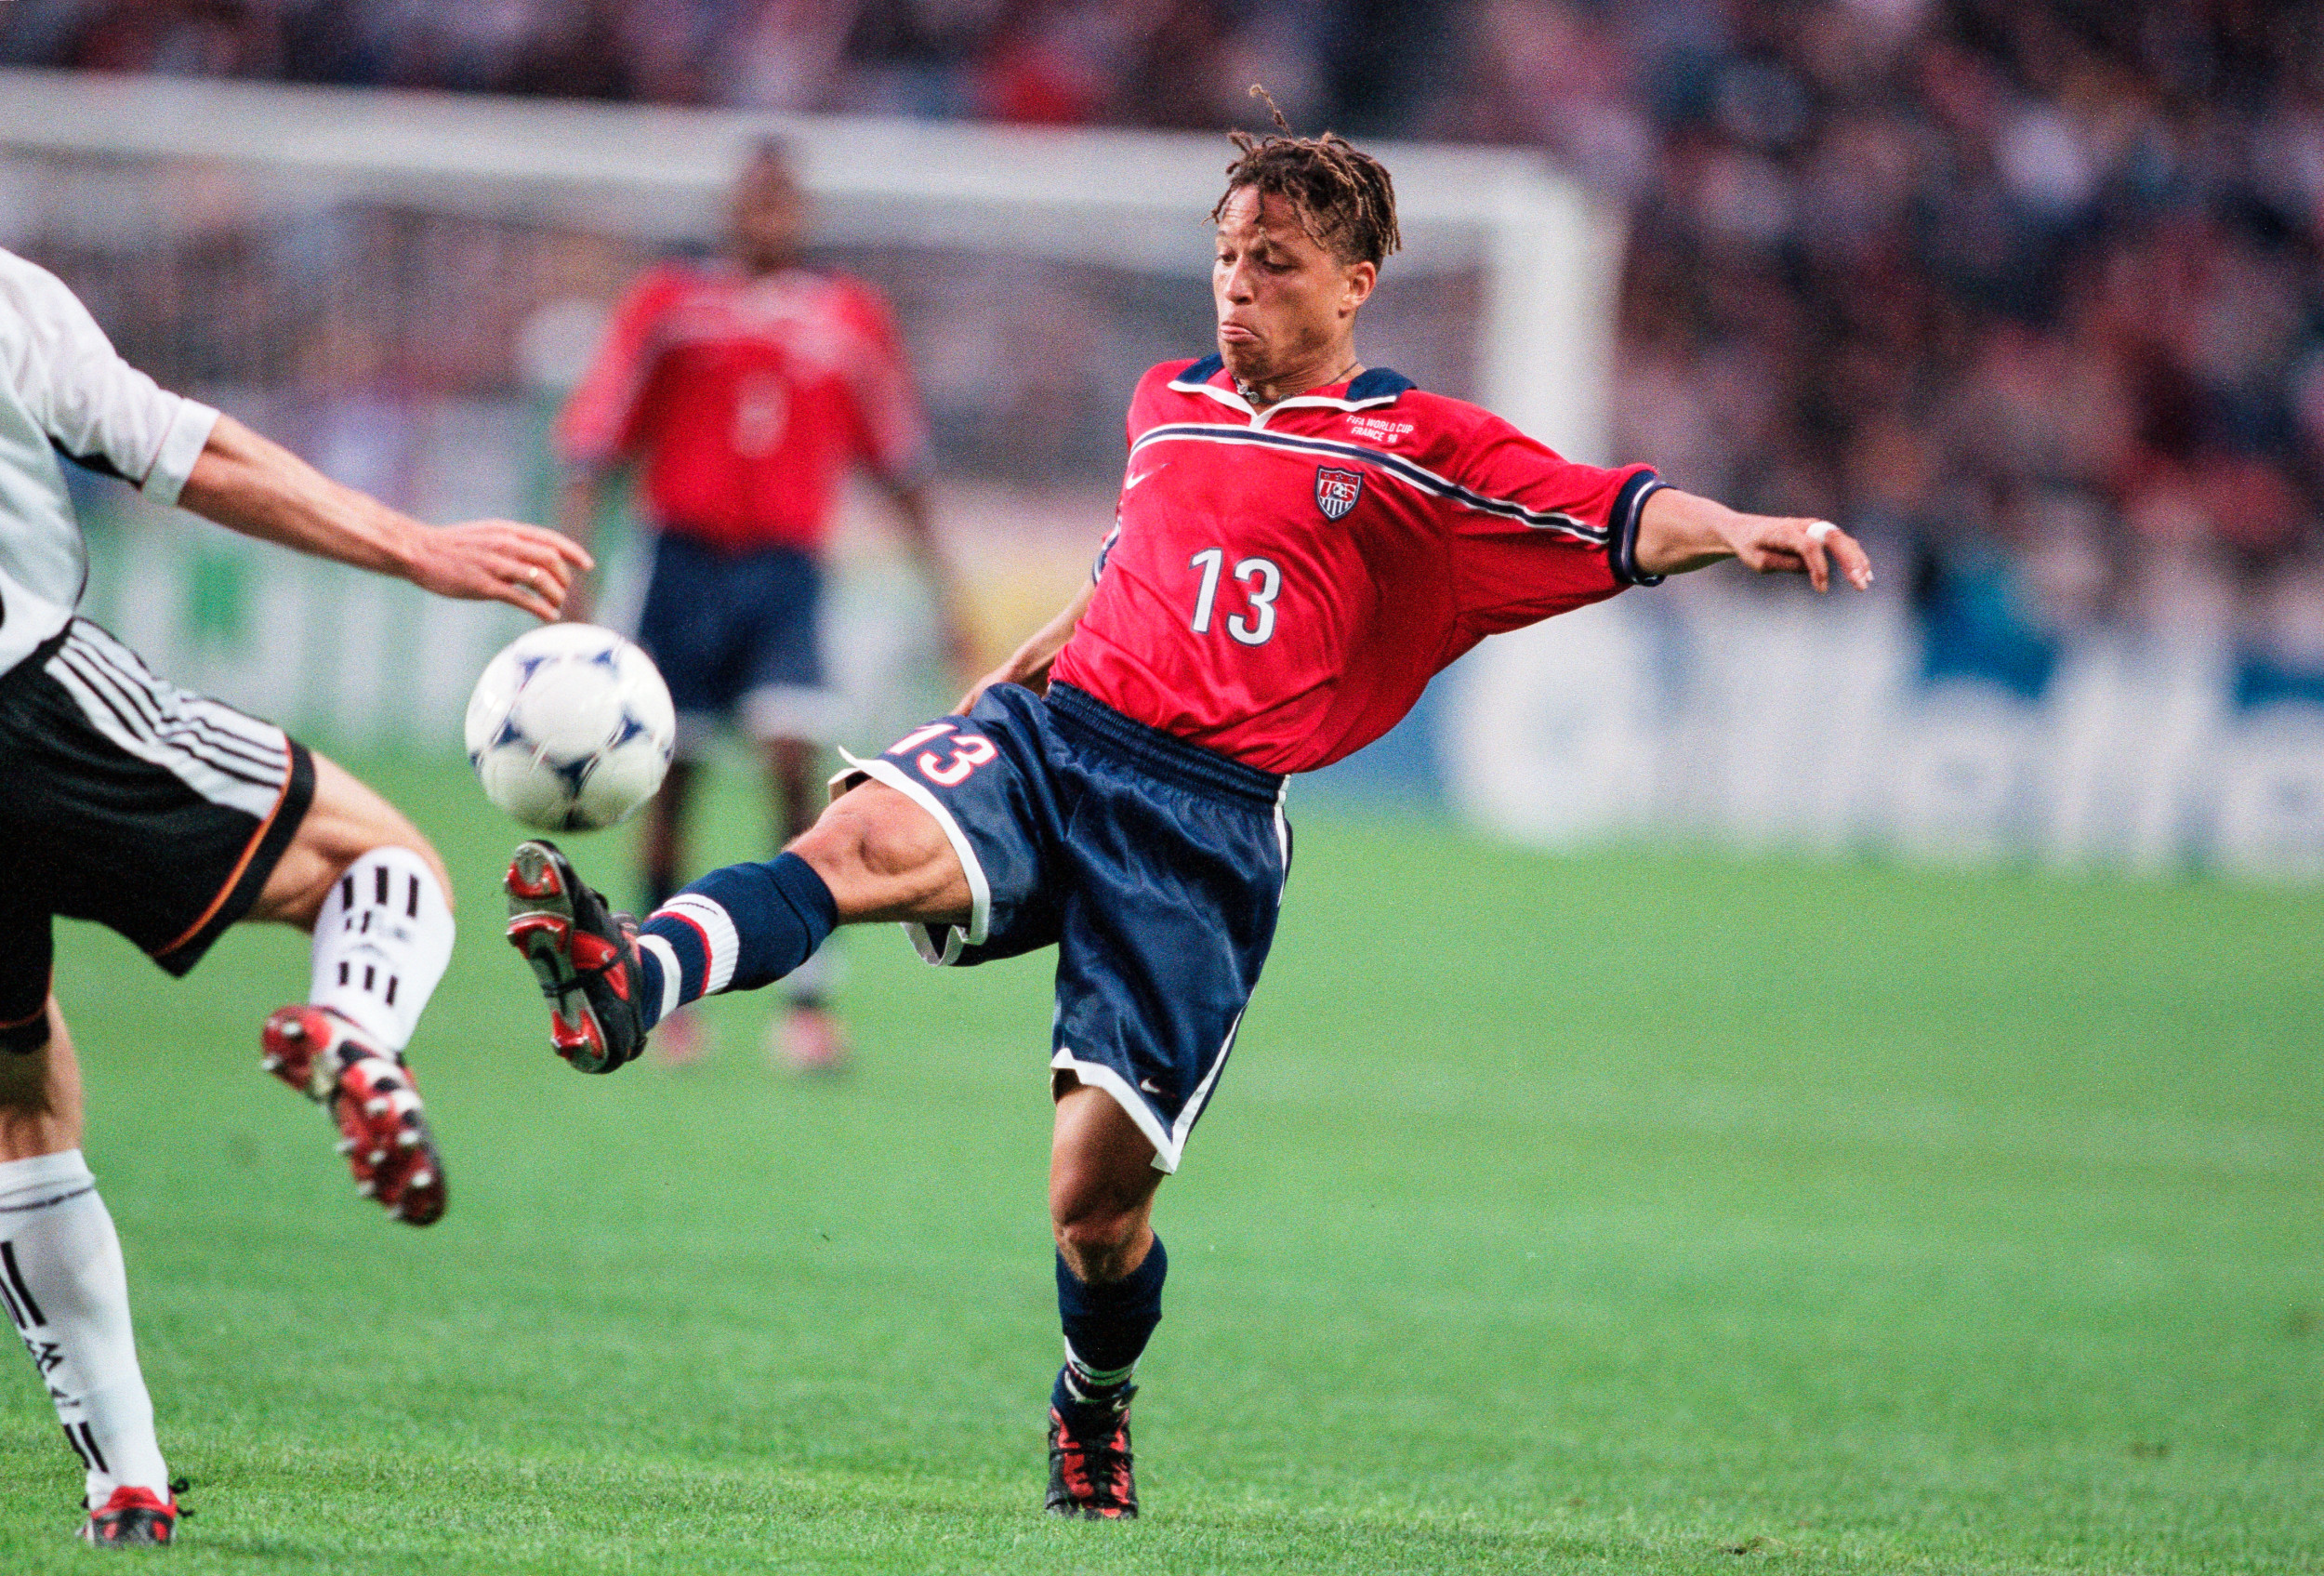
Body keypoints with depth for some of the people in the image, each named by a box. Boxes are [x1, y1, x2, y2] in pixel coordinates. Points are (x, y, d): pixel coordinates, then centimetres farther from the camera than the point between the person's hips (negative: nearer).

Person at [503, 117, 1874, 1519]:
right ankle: (630, 981, -58)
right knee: (875, 835, -33)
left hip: (1208, 823, -3)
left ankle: (1095, 1410, 26)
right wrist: (1010, 679, 35)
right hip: (1052, 734, 3)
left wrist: (1732, 530, -26)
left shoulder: (1417, 454, 4)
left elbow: (1619, 521, -7)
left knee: (1101, 1190, -6)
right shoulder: (1168, 402, 21)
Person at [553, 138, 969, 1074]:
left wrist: (944, 598, 15)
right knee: (670, 784, 5)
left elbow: (902, 463, 16)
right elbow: (591, 449, 3)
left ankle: (809, 1003, -17)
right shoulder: (669, 305, 4)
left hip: (787, 572, 0)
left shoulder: (850, 319, 8)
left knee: (793, 767, -17)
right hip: (687, 562, 0)